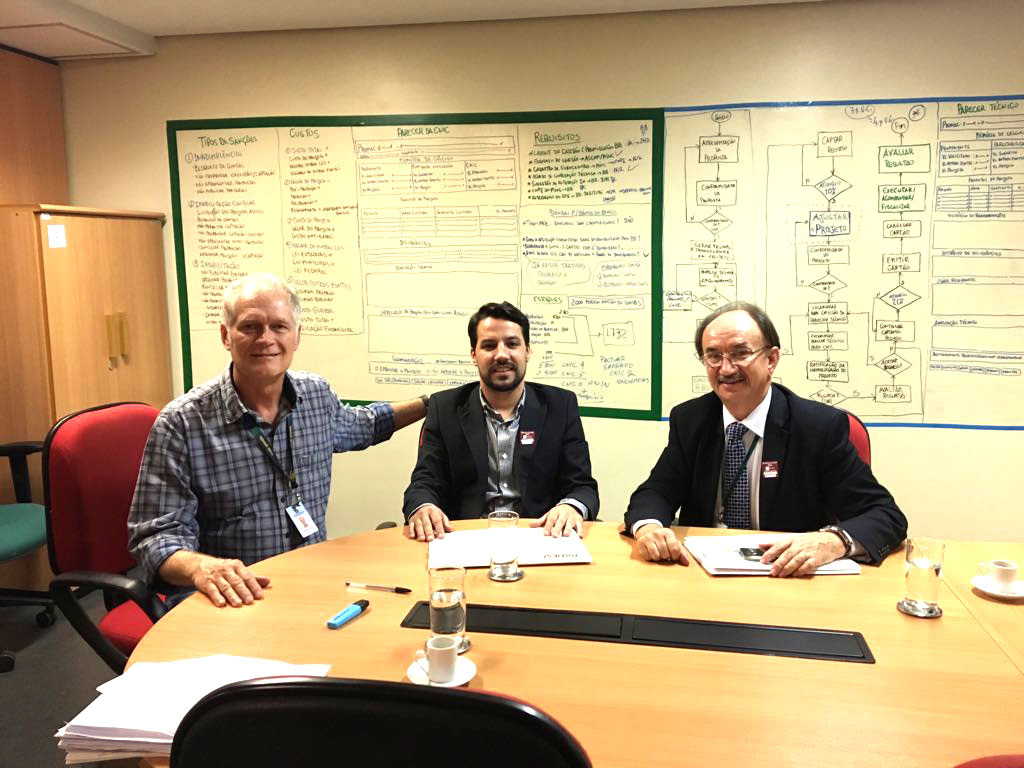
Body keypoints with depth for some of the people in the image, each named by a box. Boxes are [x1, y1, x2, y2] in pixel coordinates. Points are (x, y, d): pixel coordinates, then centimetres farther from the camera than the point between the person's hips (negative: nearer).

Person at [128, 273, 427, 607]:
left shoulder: (317, 394, 6)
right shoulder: (181, 423, -10)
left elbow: (357, 426, 31)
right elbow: (157, 536, -10)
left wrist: (429, 403, 29)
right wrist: (200, 567, -31)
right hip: (227, 602, -4)